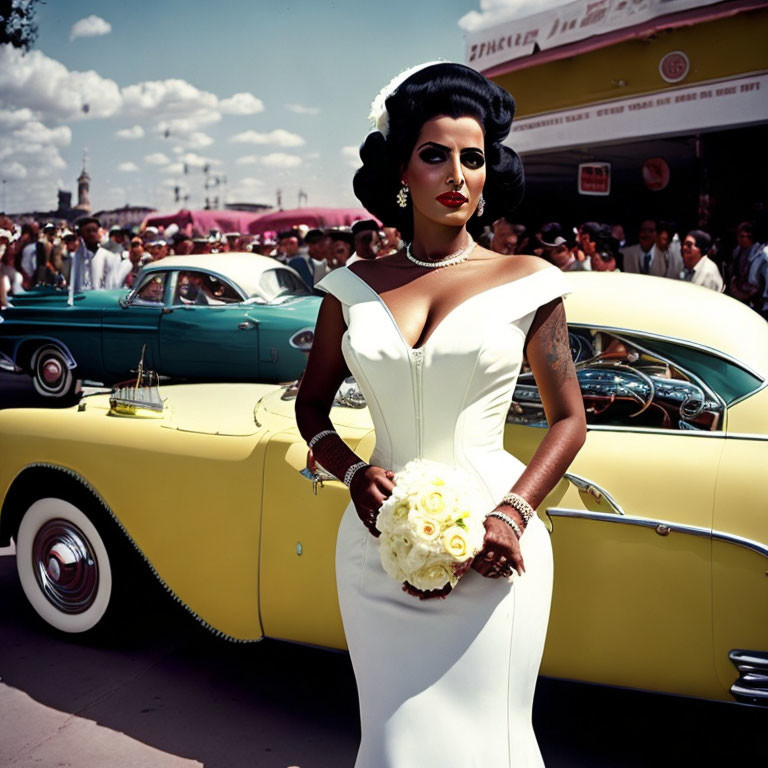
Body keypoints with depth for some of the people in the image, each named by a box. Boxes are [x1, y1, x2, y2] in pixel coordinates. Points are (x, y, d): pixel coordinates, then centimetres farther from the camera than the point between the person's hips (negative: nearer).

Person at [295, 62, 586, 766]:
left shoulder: (527, 283, -2)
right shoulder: (355, 288, 4)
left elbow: (568, 420, 2)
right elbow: (312, 405, 13)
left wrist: (513, 514, -13)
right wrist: (354, 474, -6)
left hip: (489, 552, -2)